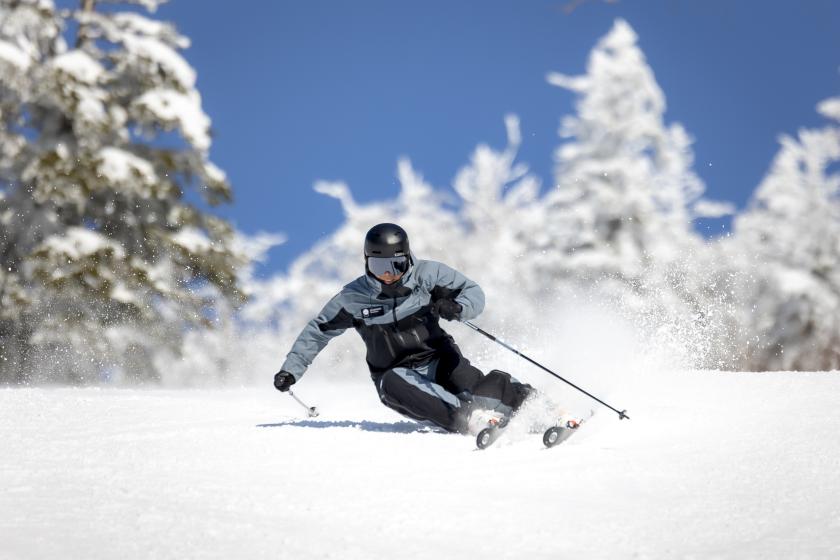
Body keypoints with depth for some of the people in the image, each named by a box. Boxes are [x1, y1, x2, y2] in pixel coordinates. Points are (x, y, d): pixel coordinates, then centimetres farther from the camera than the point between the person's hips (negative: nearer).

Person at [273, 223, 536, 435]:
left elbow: (474, 293, -4)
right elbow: (317, 332, 7)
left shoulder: (426, 274, -8)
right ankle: (472, 418, -48)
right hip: (396, 372, 0)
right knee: (392, 384, -35)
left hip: (438, 361, 0)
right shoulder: (353, 298, -5)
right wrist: (291, 369, 1)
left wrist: (457, 308, -26)